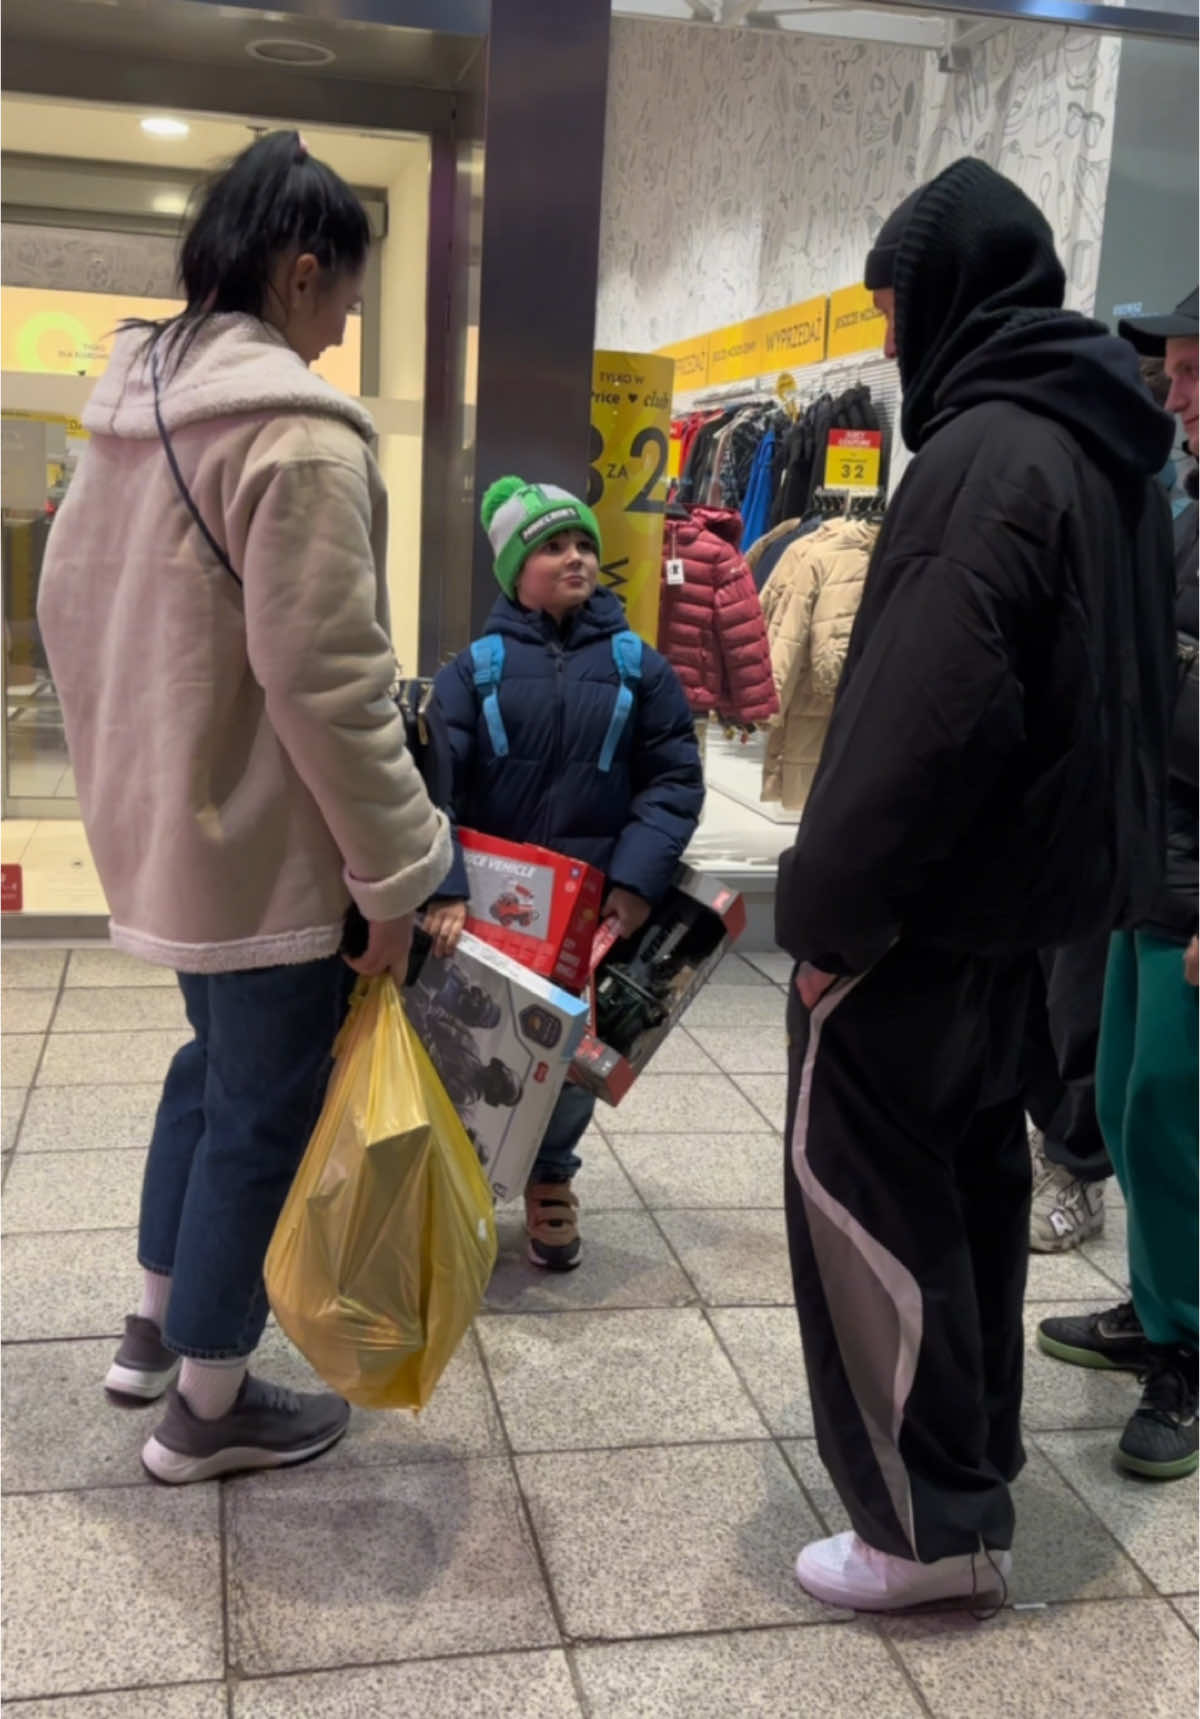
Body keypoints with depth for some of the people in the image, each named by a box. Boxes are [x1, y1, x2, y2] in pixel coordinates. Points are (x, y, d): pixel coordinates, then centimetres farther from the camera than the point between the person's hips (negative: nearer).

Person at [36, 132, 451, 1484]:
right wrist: (396, 873, -16)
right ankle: (207, 1409, 22)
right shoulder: (296, 433, -20)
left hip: (162, 823, 9)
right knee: (263, 1111, 6)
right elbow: (325, 685, -23)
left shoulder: (134, 404, 9)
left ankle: (157, 1323, 40)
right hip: (269, 847, -9)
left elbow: (68, 604, 15)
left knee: (214, 1063, 25)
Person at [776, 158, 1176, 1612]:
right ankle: (974, 1439, 35)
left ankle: (933, 1520, 8)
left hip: (937, 892, -10)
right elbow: (1122, 686, 18)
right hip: (1038, 878, 10)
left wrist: (831, 902, -20)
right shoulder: (1110, 447, 14)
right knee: (972, 1157, 20)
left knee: (858, 1176, -1)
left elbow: (929, 713, -26)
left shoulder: (987, 454, -18)